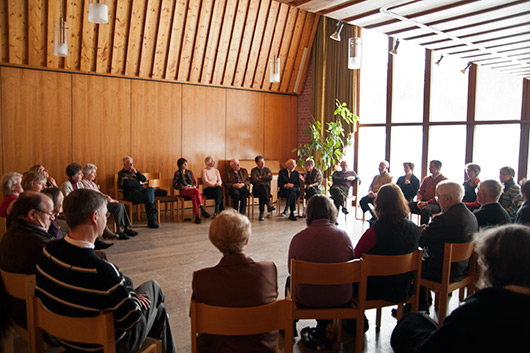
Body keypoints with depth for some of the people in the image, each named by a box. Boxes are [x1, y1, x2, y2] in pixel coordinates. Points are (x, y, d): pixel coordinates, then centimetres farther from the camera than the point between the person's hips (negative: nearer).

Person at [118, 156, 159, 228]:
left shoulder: (133, 171, 28)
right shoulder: (121, 173, 9)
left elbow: (144, 180, 17)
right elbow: (127, 183, -9)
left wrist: (136, 172, 3)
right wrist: (139, 182, 4)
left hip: (141, 190, 5)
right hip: (131, 193, -5)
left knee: (151, 189, -29)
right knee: (147, 197, -32)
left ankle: (151, 207, -42)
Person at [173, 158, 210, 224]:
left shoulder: (189, 172, 19)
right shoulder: (177, 173, 5)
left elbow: (194, 182, 22)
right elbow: (175, 185, 2)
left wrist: (194, 186, -1)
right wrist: (182, 187, -14)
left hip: (192, 190, 4)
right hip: (184, 191, -4)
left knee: (194, 196, -36)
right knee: (197, 191, -35)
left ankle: (197, 216, -42)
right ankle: (202, 210, -37)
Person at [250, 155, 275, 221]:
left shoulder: (267, 169, 22)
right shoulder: (254, 170, 13)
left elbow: (270, 177, 2)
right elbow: (254, 180, -6)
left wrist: (260, 177, 1)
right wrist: (265, 178, 0)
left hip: (266, 188, 2)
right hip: (257, 188, -2)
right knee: (263, 185, -38)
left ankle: (261, 213, -41)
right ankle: (268, 204, -50)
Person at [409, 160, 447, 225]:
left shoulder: (444, 180, 1)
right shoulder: (426, 179, 20)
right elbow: (420, 192, 17)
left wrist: (427, 203, -17)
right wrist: (419, 201, -5)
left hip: (435, 204, -5)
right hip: (423, 202, 6)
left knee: (425, 210, -39)